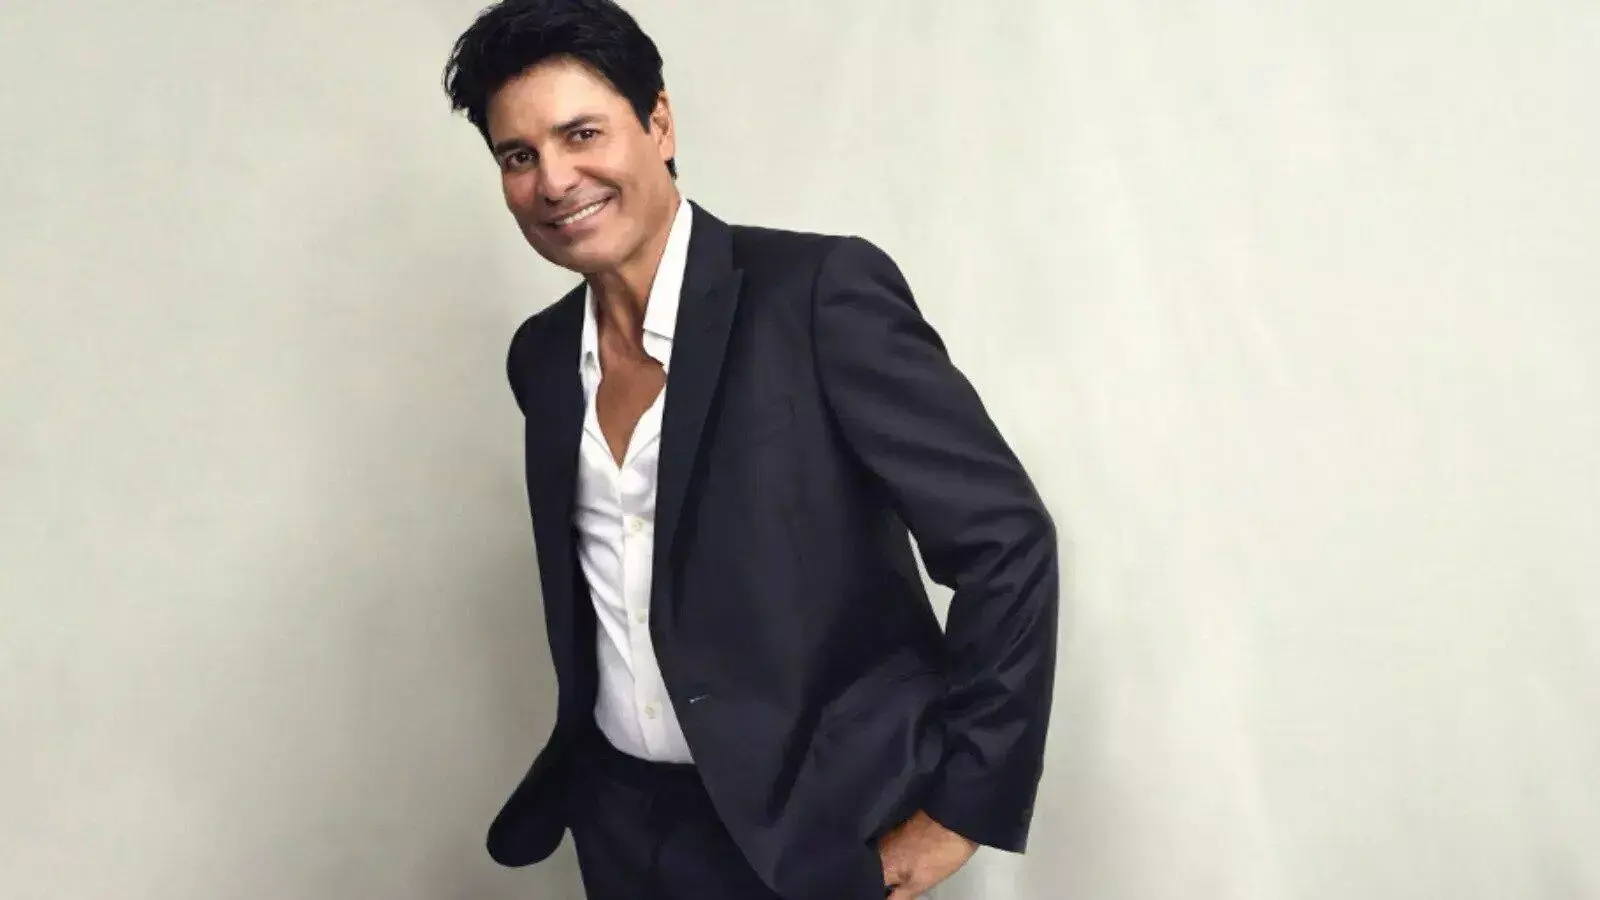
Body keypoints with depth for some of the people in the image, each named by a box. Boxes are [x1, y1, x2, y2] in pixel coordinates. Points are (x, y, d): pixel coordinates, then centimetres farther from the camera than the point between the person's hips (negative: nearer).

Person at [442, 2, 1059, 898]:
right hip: (619, 823, 6)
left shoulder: (821, 290, -16)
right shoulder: (541, 355, 4)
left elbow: (1006, 541, -17)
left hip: (813, 828, -5)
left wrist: (956, 812, -14)